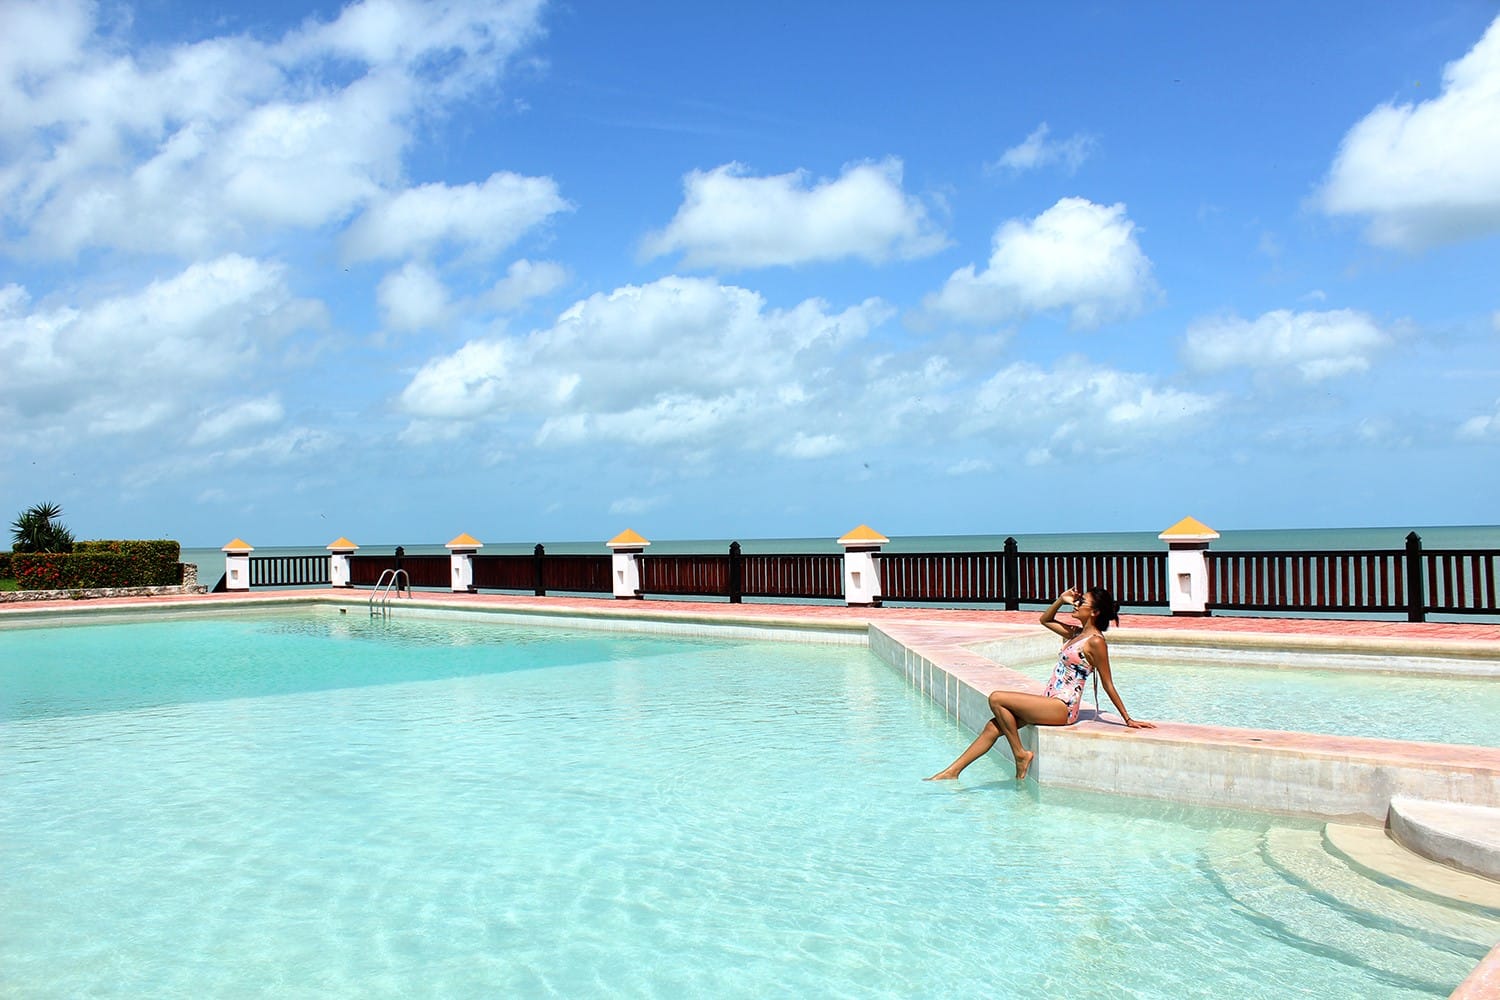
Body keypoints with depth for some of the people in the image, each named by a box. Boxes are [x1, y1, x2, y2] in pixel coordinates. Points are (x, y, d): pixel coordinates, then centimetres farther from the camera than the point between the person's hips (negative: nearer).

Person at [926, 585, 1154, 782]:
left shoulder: (1095, 641, -13)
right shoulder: (1076, 632, 13)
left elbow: (1108, 685, -9)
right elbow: (1045, 619, 28)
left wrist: (1127, 719, -6)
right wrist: (1061, 600, 13)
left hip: (1062, 708, -9)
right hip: (1050, 703, 9)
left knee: (996, 698, -20)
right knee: (993, 727, 0)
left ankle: (1021, 754, -7)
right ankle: (953, 771, 2)